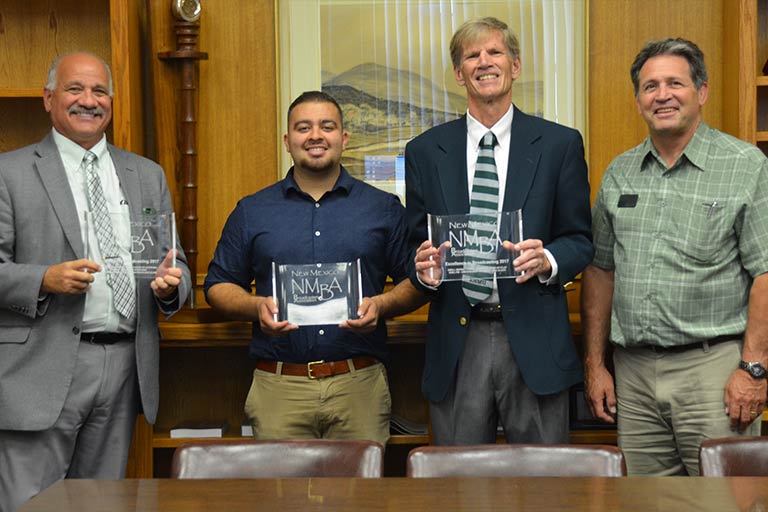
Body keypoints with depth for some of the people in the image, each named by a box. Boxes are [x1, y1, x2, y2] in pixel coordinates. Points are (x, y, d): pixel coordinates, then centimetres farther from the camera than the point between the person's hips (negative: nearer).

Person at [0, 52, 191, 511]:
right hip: (42, 369, -4)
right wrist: (45, 280, -20)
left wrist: (171, 284, -6)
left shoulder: (148, 175, 15)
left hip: (125, 367, 4)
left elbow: (177, 264, 16)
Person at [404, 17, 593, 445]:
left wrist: (548, 260, -15)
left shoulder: (560, 144, 5)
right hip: (456, 345, 1)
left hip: (534, 343, -1)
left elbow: (581, 240, 7)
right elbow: (416, 245, 12)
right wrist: (424, 269, -11)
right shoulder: (425, 152, 9)